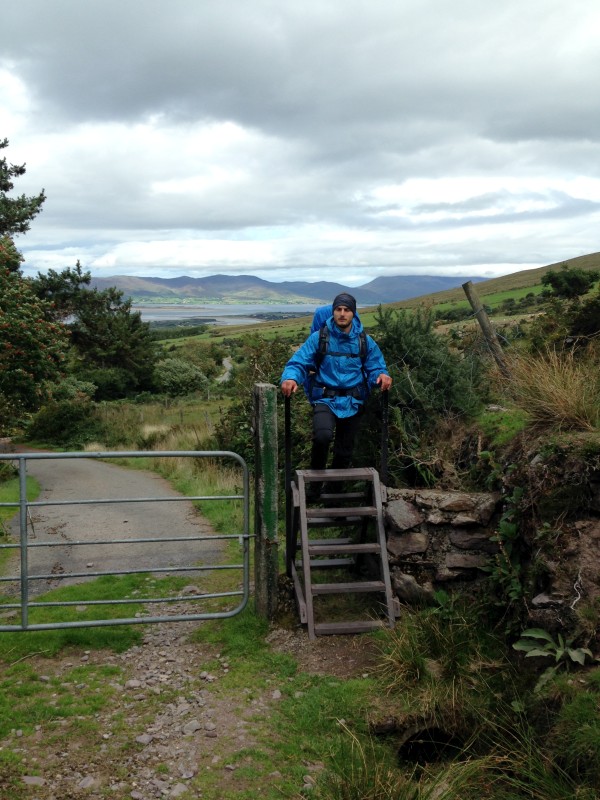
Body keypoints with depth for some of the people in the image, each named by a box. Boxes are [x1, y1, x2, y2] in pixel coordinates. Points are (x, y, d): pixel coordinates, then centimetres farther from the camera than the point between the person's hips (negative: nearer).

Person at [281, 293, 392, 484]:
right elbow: (298, 363, -7)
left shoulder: (364, 341, 3)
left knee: (344, 452, 14)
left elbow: (375, 367, 8)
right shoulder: (319, 338, -4)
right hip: (325, 400, -3)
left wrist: (382, 375, -18)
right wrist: (290, 378, -30)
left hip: (352, 403, 3)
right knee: (323, 436, -31)